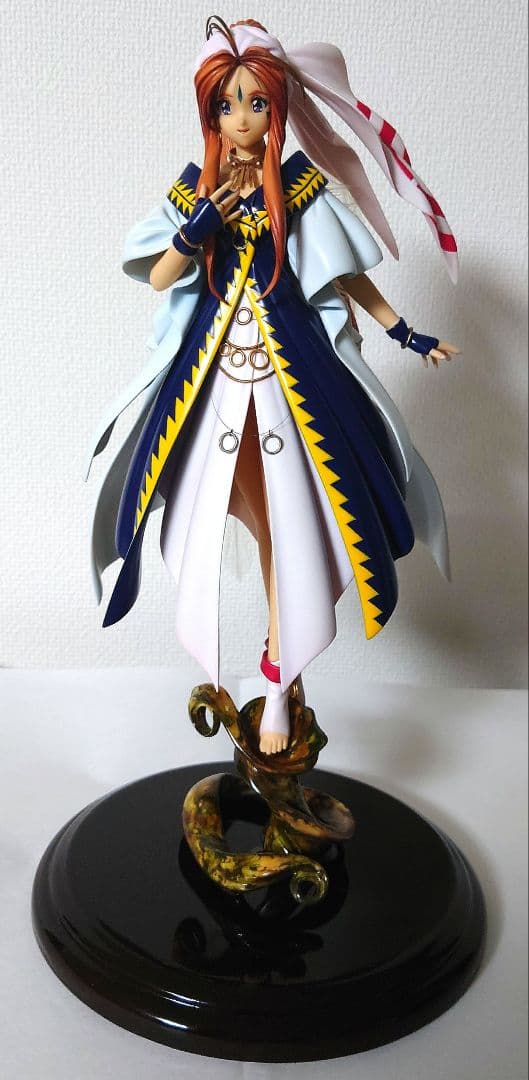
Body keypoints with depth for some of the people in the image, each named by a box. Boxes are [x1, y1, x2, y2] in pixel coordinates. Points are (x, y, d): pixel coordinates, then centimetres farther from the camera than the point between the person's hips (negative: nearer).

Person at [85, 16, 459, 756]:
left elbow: (348, 275, 7)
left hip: (294, 363, -1)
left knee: (290, 515, -4)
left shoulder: (301, 186, 1)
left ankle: (279, 684, 9)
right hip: (212, 363, 2)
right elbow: (158, 279, 6)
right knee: (213, 506, 4)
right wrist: (194, 233, -12)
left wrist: (406, 334, 5)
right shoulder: (197, 189, 4)